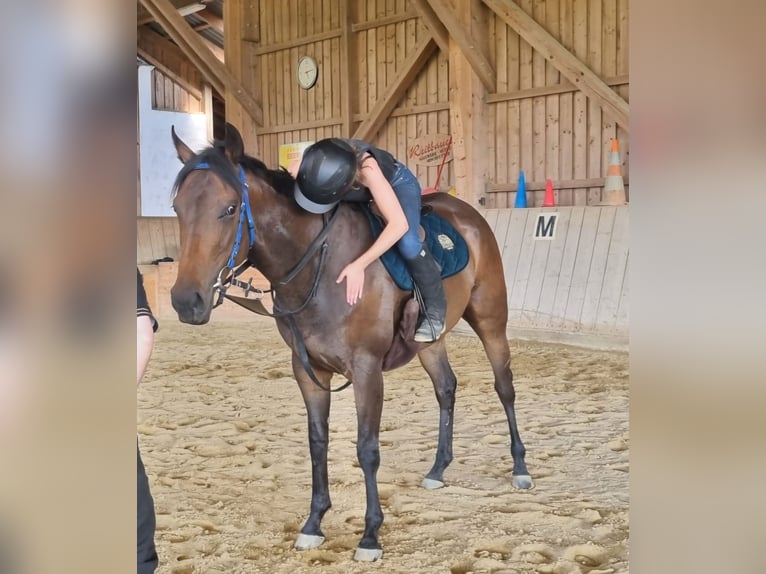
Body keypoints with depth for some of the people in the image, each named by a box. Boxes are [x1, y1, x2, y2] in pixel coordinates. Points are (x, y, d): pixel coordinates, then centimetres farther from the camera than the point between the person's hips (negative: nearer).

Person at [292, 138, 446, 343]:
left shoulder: (367, 169, -46)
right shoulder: (304, 166, -34)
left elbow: (399, 224, -48)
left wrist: (359, 265, -50)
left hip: (396, 182, -5)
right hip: (357, 192, 5)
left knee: (407, 245, -28)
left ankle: (434, 310, -7)